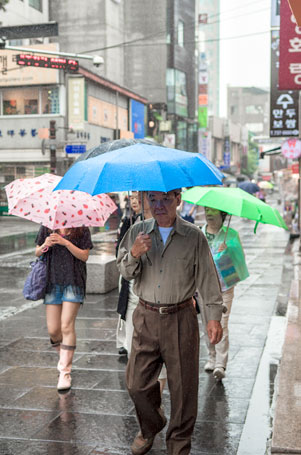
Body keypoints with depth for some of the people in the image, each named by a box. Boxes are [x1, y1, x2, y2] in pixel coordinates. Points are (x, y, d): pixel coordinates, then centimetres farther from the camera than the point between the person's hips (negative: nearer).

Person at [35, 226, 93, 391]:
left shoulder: (82, 230, -1)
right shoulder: (46, 228, 6)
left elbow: (84, 256, -6)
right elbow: (37, 252, 11)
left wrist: (66, 242, -18)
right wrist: (45, 246, -12)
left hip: (73, 282, -3)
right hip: (52, 281, 3)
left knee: (67, 326, -10)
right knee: (53, 330, 2)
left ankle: (65, 372, -3)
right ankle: (64, 356, 32)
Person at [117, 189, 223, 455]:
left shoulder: (194, 236, -3)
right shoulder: (138, 232, 4)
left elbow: (208, 278, 0)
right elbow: (125, 272, 3)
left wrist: (214, 316, -5)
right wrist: (134, 254, -18)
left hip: (181, 319, -2)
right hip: (146, 318, 2)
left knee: (183, 385, 4)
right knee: (137, 383, 7)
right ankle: (150, 428, 35)